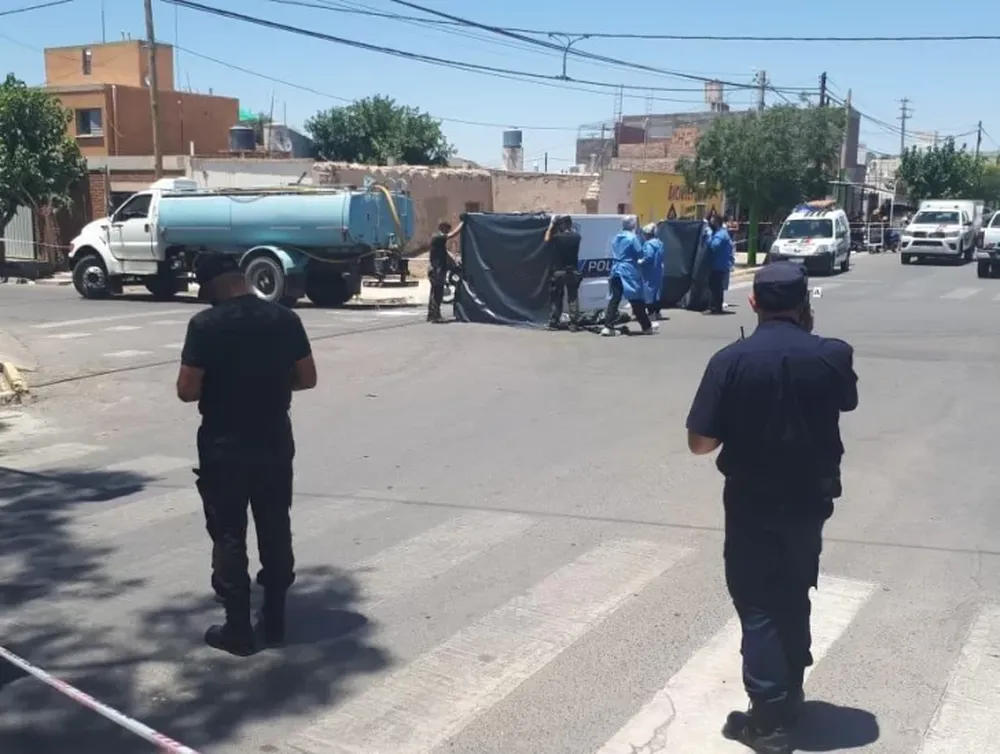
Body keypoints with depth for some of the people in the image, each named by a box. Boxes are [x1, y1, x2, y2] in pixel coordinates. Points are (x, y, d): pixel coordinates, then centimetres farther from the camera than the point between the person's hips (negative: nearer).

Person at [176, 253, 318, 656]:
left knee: (229, 537, 7)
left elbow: (187, 390, -14)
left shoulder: (205, 324, -14)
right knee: (276, 531, 14)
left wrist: (215, 387, 6)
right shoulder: (284, 318, -3)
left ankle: (237, 629, 13)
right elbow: (307, 378, 2)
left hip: (224, 447, -4)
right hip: (275, 443, 4)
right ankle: (274, 622, 22)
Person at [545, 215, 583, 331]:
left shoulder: (557, 237, -13)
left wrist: (551, 225, 10)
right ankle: (574, 324, 0)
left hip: (558, 272, -2)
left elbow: (547, 240, 7)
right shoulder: (576, 237, -3)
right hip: (573, 272, 2)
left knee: (556, 299, 7)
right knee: (573, 298, 6)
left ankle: (553, 324, 7)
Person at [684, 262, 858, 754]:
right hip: (810, 498, 3)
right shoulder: (833, 355, -10)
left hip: (751, 502, -3)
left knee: (757, 606, 7)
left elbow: (700, 442, -15)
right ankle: (790, 694, 35)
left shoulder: (730, 361, -17)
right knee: (793, 597, 21)